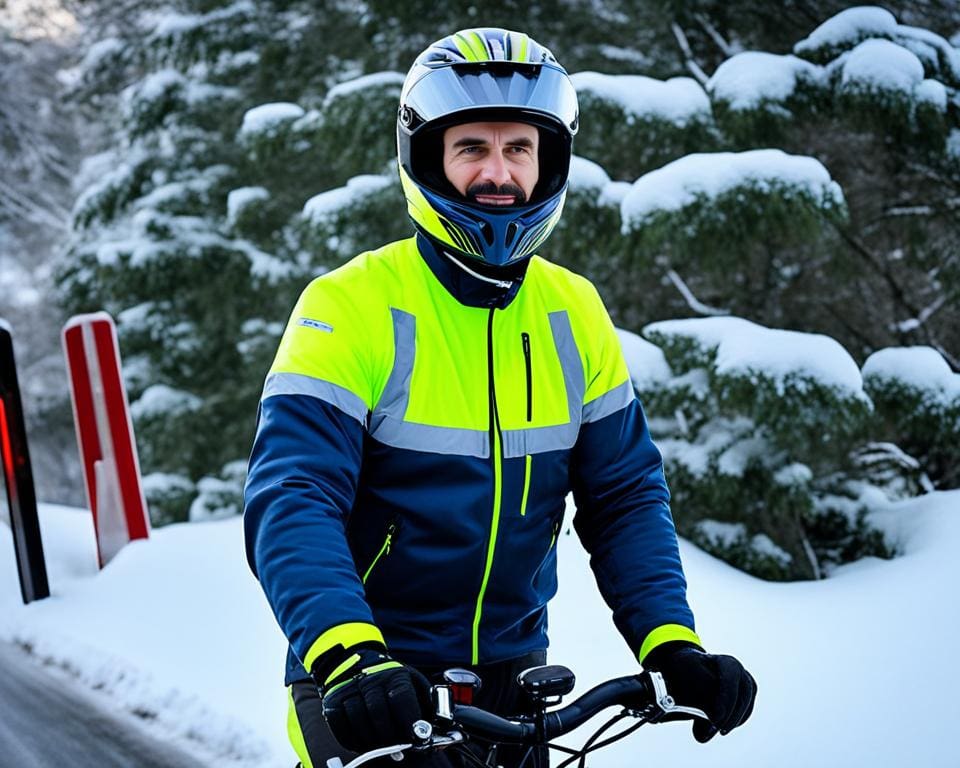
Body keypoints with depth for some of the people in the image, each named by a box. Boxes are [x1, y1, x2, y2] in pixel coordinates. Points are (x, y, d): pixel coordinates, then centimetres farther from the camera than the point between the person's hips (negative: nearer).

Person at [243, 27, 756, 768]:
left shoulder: (574, 314, 3)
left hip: (513, 685, 4)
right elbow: (291, 502, -21)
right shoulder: (351, 305, -12)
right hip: (372, 696, -4)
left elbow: (627, 497, 3)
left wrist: (672, 645, -13)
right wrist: (348, 656, -37)